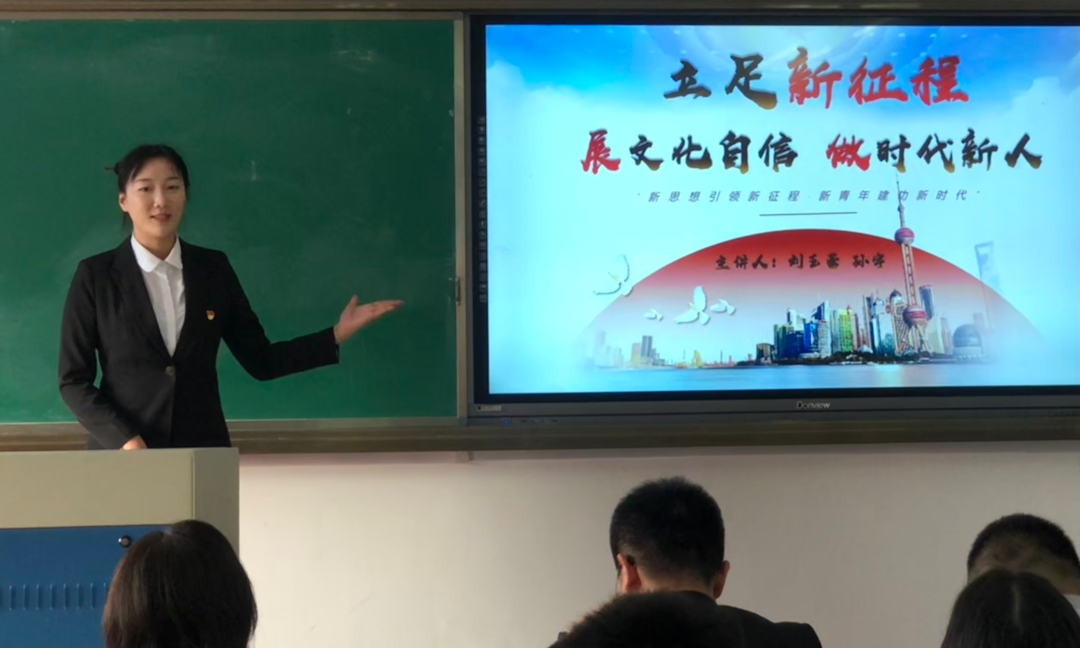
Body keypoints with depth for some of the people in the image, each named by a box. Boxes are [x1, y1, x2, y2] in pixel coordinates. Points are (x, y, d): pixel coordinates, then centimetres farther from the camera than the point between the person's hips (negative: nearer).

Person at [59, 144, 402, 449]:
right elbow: (73, 381, -3)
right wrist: (125, 440, -15)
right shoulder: (95, 275, -3)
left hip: (203, 452, 2)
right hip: (122, 457, -2)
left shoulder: (214, 269, 5)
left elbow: (261, 360, 7)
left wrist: (338, 334, -1)